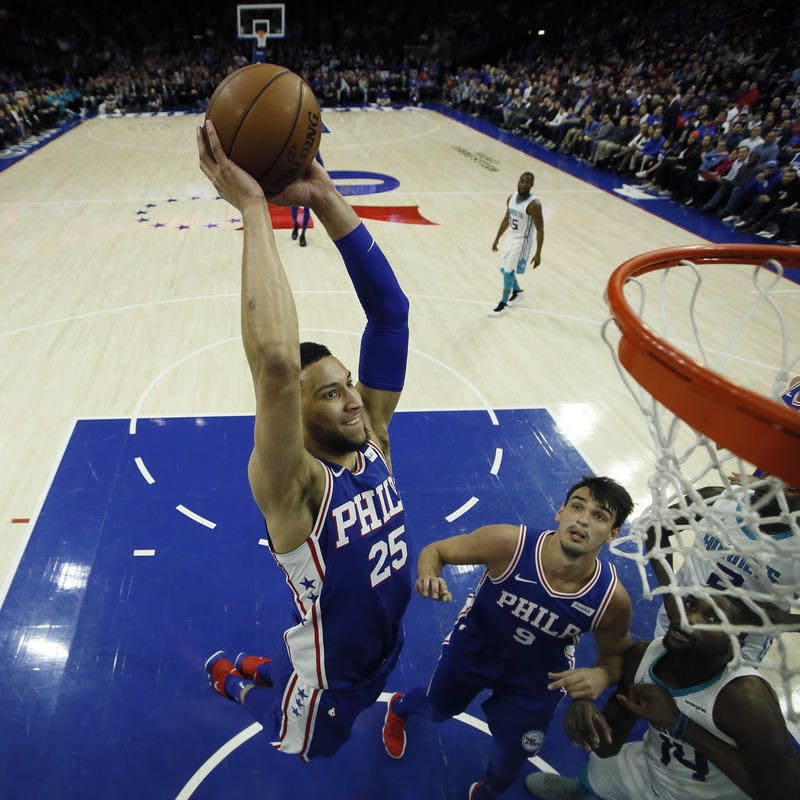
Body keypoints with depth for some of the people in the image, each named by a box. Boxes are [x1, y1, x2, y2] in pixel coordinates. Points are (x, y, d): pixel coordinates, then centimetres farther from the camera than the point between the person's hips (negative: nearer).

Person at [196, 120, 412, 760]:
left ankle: (256, 667, 57)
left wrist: (325, 198, -34)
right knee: (307, 746, 26)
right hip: (327, 674, -4)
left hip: (385, 643, 5)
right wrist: (253, 208, -50)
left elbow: (390, 311, -25)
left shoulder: (372, 434, -17)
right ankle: (231, 676, 48)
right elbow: (275, 362, -54)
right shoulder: (291, 484, -34)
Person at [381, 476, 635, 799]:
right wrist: (428, 578, -43)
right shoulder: (508, 543, -37)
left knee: (509, 760, 19)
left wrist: (601, 675, -31)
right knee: (437, 709, 26)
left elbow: (616, 654, -9)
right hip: (472, 649, 0)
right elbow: (435, 550, -22)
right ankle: (399, 707, 66)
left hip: (536, 683, 1)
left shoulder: (612, 599, -30)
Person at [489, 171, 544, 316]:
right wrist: (497, 239, 17)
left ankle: (503, 305, 10)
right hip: (511, 237, 8)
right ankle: (517, 291, 43)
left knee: (508, 272, -5)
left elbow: (540, 230, -18)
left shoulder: (534, 204, -23)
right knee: (504, 269, 17)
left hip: (522, 241, -8)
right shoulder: (511, 198, -1)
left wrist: (538, 254, -19)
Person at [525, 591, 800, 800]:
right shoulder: (642, 655, -20)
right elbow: (609, 746, -11)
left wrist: (680, 723, -36)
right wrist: (585, 713, -35)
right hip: (648, 767, 5)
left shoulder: (745, 695, -35)